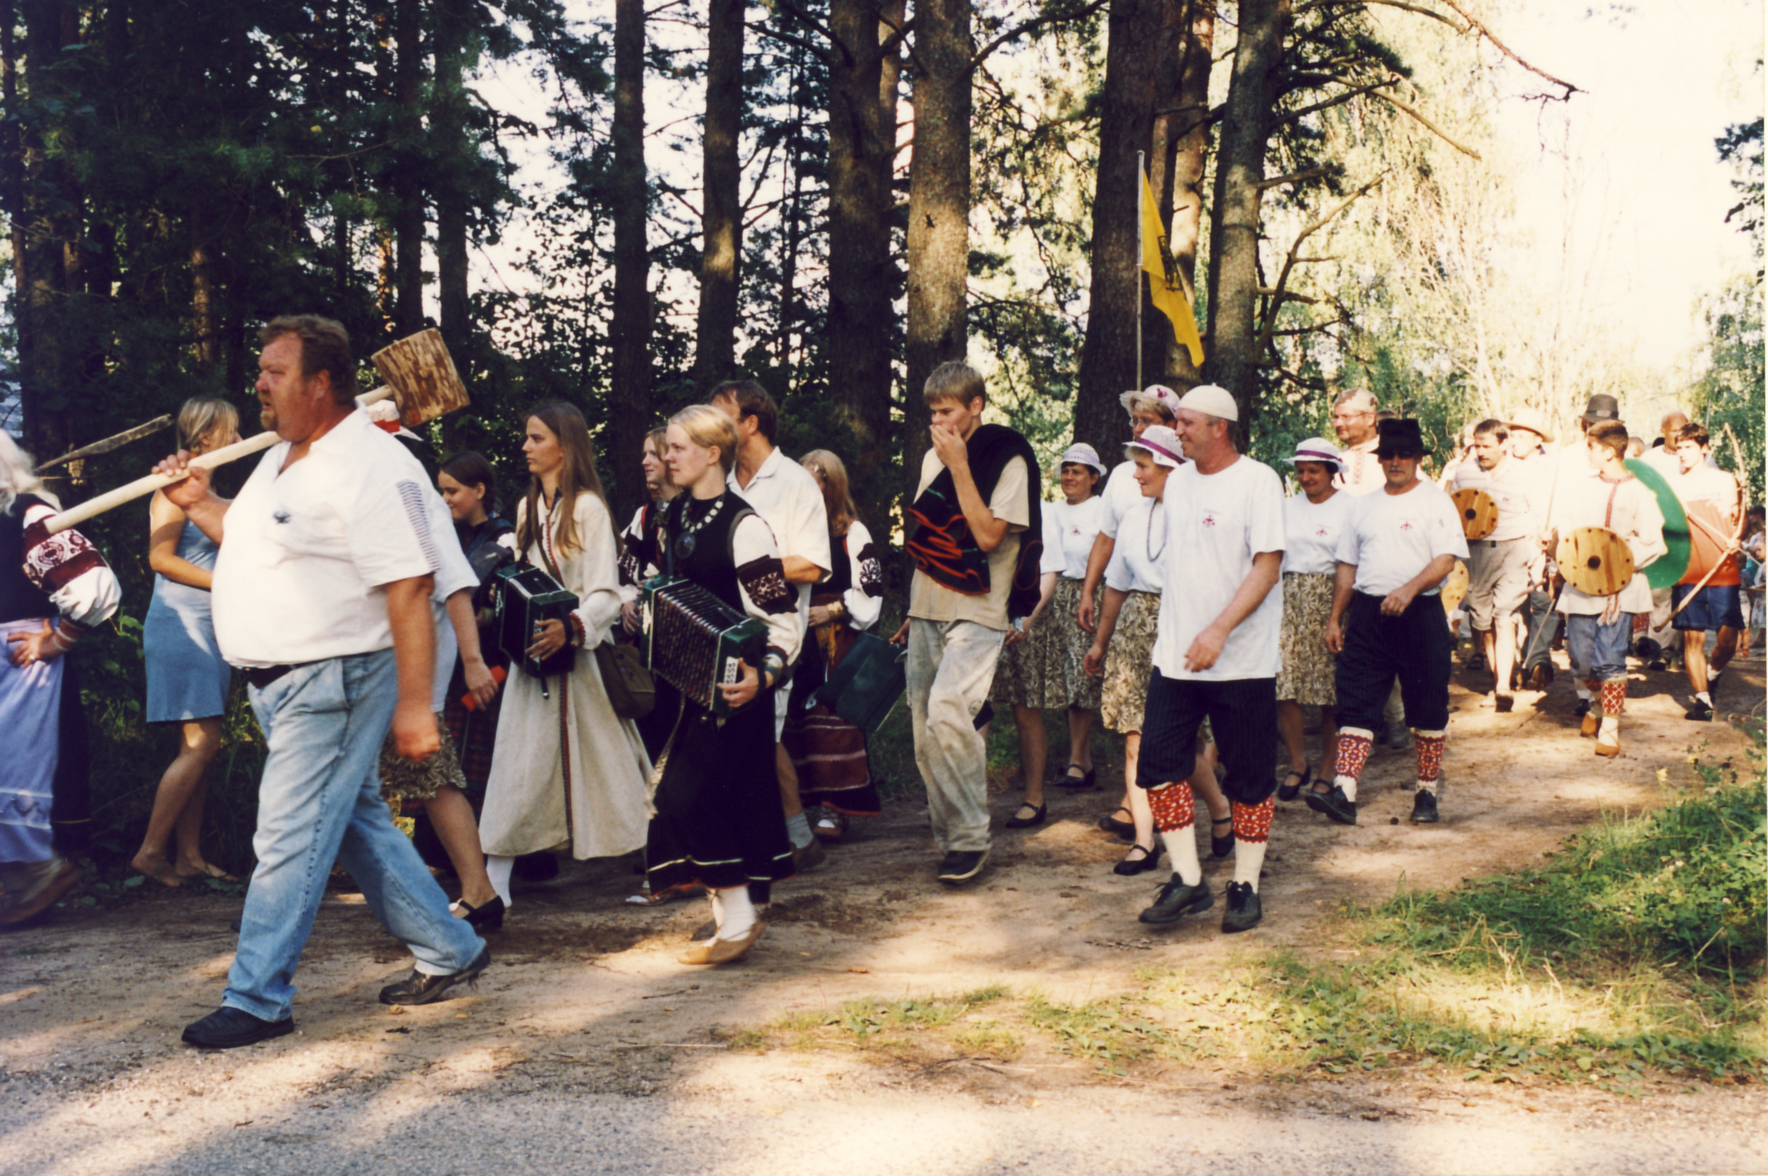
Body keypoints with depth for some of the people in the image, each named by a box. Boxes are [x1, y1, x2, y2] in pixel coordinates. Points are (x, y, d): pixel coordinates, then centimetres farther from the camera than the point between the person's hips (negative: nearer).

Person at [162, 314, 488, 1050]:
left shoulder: (370, 466, -19)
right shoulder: (282, 459, 13)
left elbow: (410, 588, -24)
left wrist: (414, 706, -26)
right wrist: (198, 504, 13)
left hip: (332, 684, -10)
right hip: (278, 683, 10)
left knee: (290, 840, -5)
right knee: (359, 825, 16)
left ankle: (258, 1000, 5)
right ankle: (449, 953, 28)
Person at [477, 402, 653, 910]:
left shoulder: (588, 508, -10)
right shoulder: (527, 507, 12)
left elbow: (606, 595, -16)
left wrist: (570, 627, -32)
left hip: (576, 653, -6)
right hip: (532, 653, 6)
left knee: (599, 764, 1)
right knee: (518, 764, 2)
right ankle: (495, 884, 5)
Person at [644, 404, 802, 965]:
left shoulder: (743, 524, -16)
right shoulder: (674, 516, 9)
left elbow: (783, 614, -18)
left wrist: (765, 673, -31)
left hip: (731, 681, -8)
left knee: (690, 790, -11)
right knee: (719, 793, 12)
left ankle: (737, 917, 1)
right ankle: (728, 912, 23)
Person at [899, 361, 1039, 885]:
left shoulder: (1007, 460, -8)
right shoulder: (932, 458, 12)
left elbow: (988, 535, -19)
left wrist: (959, 467, -17)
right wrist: (912, 612, 17)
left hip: (977, 613, -7)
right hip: (927, 610, 7)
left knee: (947, 710, -26)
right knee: (925, 732, 6)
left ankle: (970, 837, -14)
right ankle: (948, 839, 19)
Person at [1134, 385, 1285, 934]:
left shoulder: (1258, 480, -9)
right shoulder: (1177, 480, 12)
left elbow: (1268, 565, -16)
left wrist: (1218, 631, -25)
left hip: (1242, 661, -6)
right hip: (1175, 656, 6)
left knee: (1249, 779, 4)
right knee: (1159, 764, -1)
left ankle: (1246, 886, 16)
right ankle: (1188, 880, 8)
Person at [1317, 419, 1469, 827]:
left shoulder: (1436, 502, -1)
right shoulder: (1365, 507, 15)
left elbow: (1446, 560, -11)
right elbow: (1348, 566, 17)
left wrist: (1409, 589, -26)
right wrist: (1335, 618, 13)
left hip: (1419, 613, -4)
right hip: (1367, 613, 4)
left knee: (1427, 709, 6)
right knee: (1356, 704, -4)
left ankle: (1427, 793, 18)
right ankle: (1344, 794, -10)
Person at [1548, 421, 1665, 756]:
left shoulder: (1639, 493, -3)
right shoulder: (1581, 489, 10)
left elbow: (1652, 543, -7)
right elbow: (1561, 526, 13)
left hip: (1621, 590, -4)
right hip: (1580, 587, 4)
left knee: (1610, 659, -9)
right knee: (1581, 659, 7)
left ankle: (1610, 728, -2)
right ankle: (1595, 706, 35)